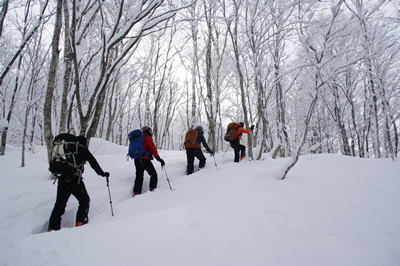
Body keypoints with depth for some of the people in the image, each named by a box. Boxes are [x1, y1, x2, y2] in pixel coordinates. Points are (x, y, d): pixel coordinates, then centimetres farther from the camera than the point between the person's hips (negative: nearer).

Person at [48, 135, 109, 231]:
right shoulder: (83, 149, 5)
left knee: (60, 203, 13)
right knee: (84, 200, 12)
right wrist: (102, 173, 15)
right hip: (74, 179, -5)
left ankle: (53, 227, 10)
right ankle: (80, 222, 5)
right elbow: (93, 163, 6)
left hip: (62, 179, 5)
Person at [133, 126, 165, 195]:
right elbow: (152, 149, -11)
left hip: (137, 160, 8)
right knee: (153, 174, 4)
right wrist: (159, 158, -14)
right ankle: (152, 189, -4)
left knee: (139, 176, 9)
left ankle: (137, 192, 2)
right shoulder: (148, 138, -1)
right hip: (145, 159, -7)